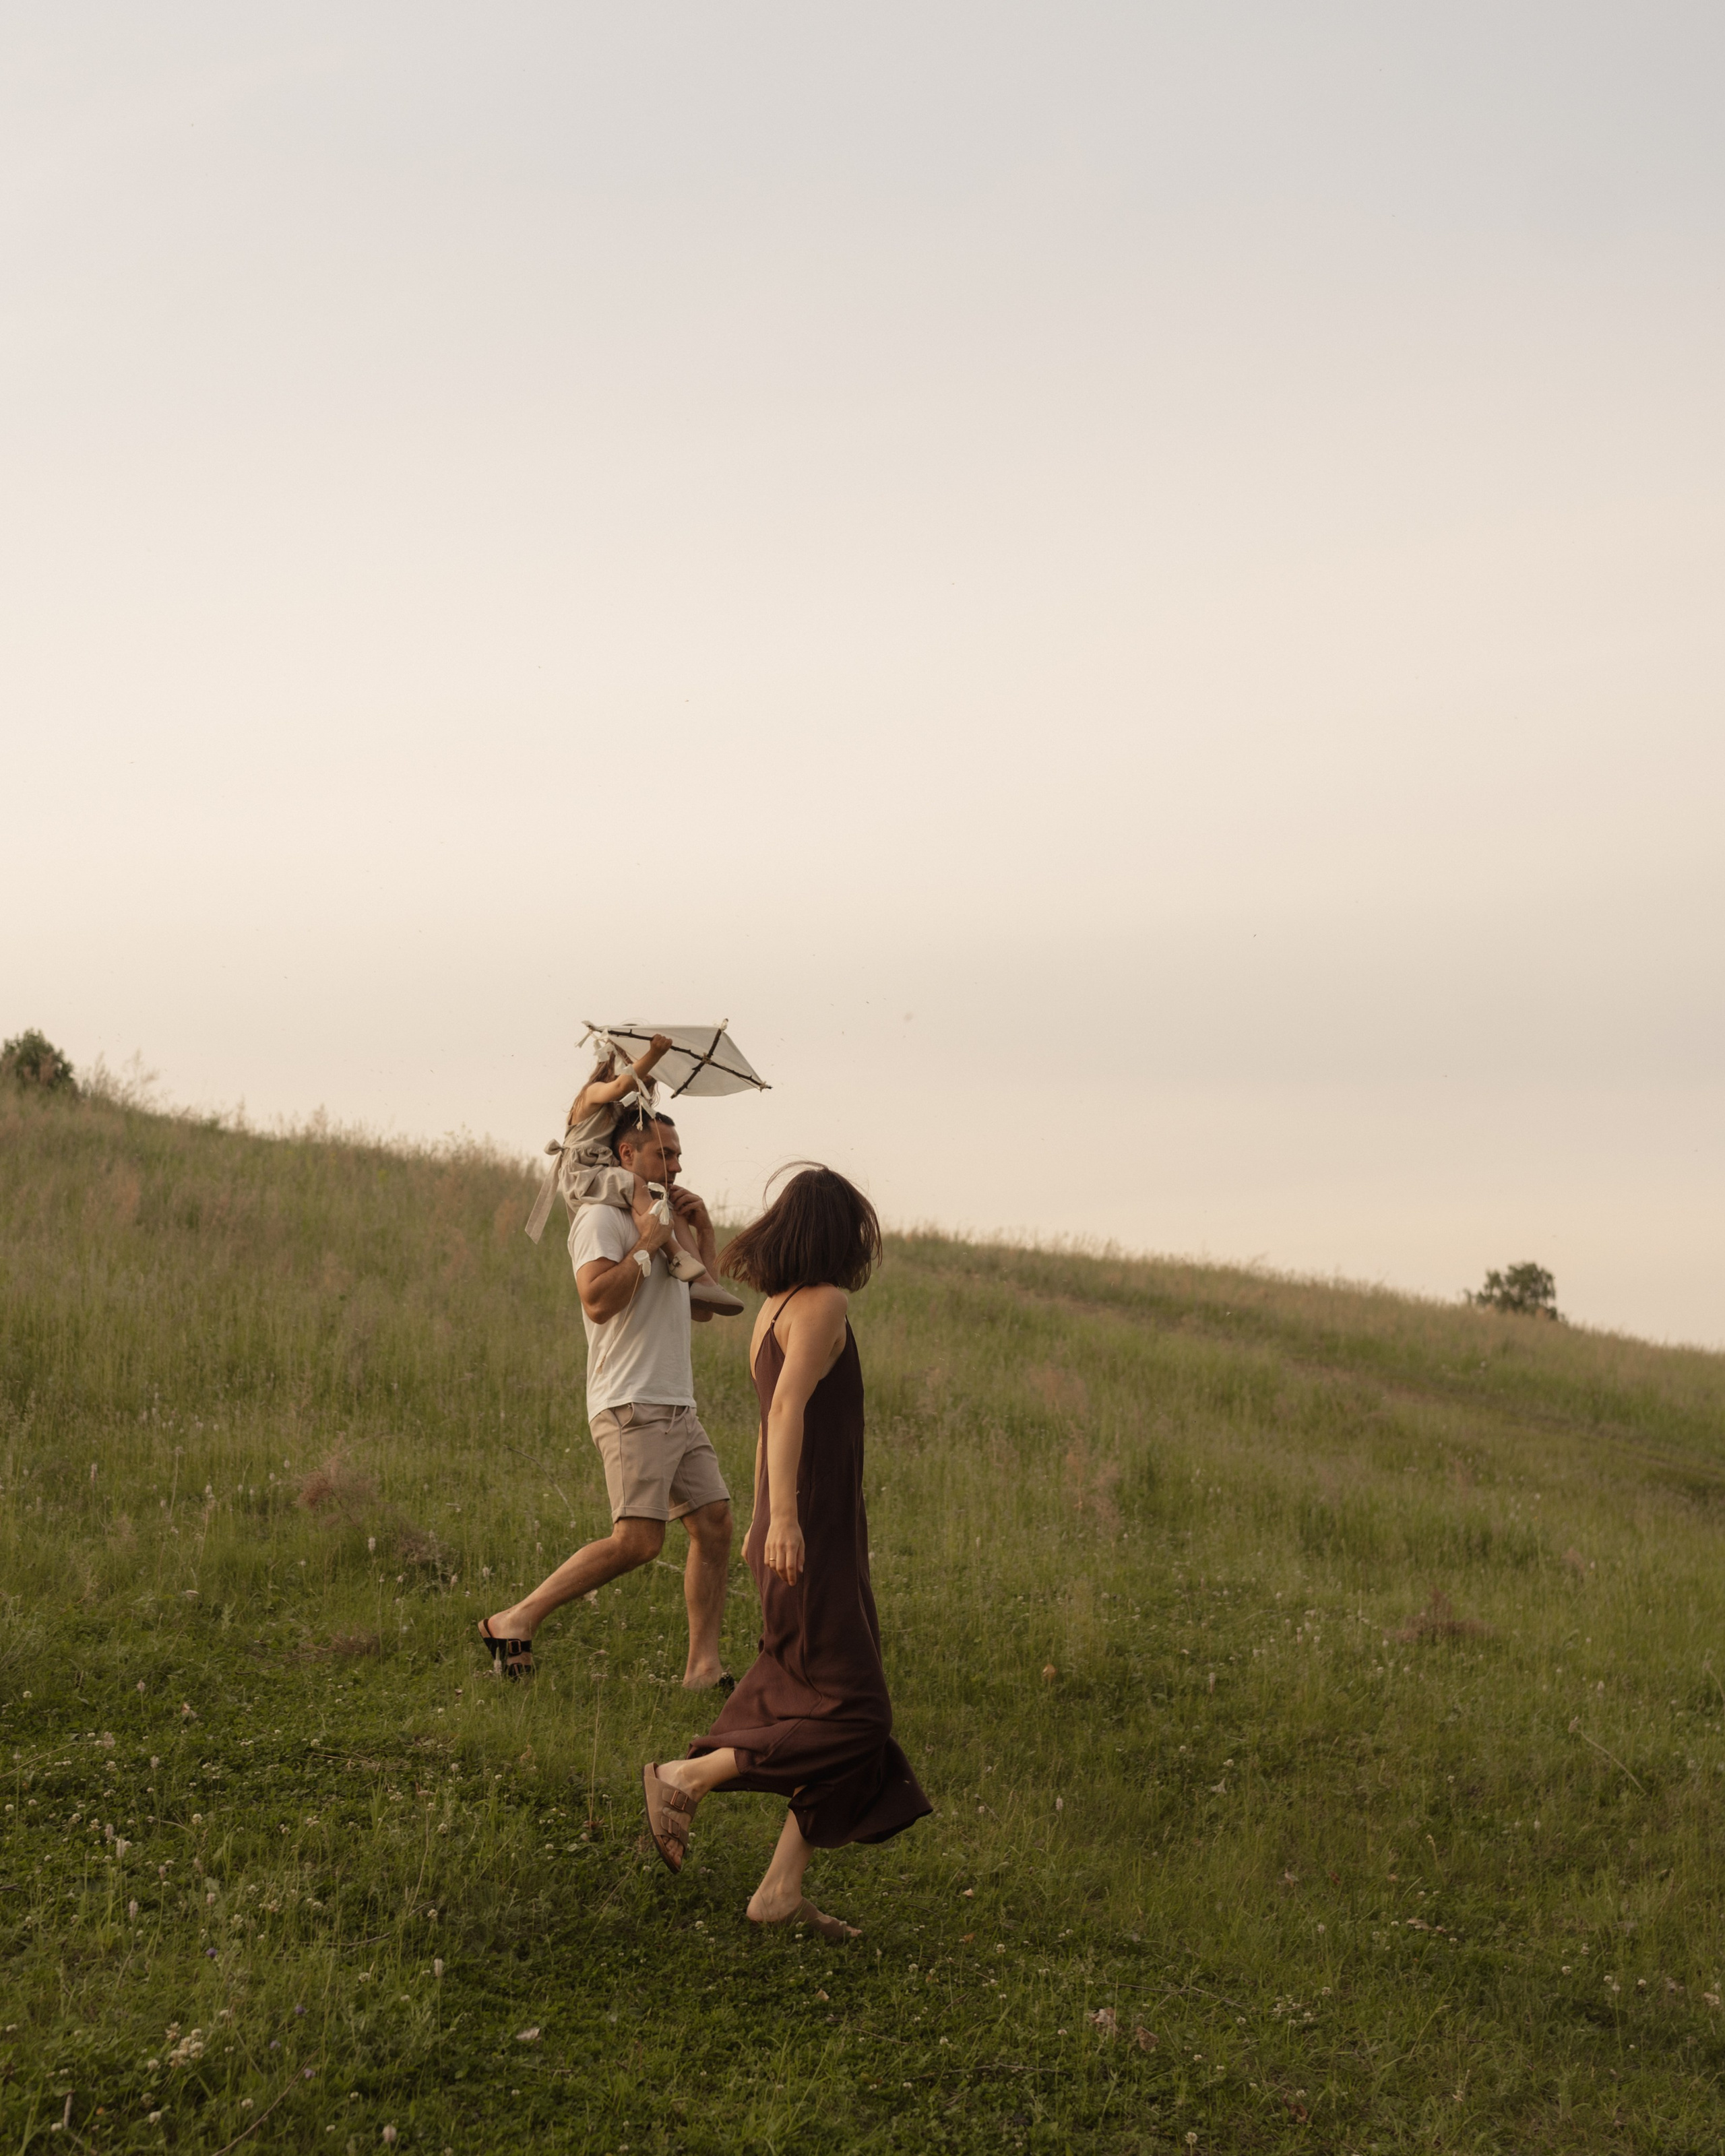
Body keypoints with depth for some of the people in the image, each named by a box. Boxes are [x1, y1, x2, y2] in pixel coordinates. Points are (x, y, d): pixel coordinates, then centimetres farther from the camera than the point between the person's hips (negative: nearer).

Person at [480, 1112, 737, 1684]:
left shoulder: (659, 1221, 23)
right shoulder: (602, 1218, -6)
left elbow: (701, 1309, 26)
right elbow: (598, 1301, -21)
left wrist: (703, 1235, 17)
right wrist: (647, 1246, -14)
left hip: (678, 1407, 9)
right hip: (631, 1406, -9)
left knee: (714, 1522, 0)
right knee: (638, 1540, -18)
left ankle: (703, 1666, 4)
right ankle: (516, 1621, -10)